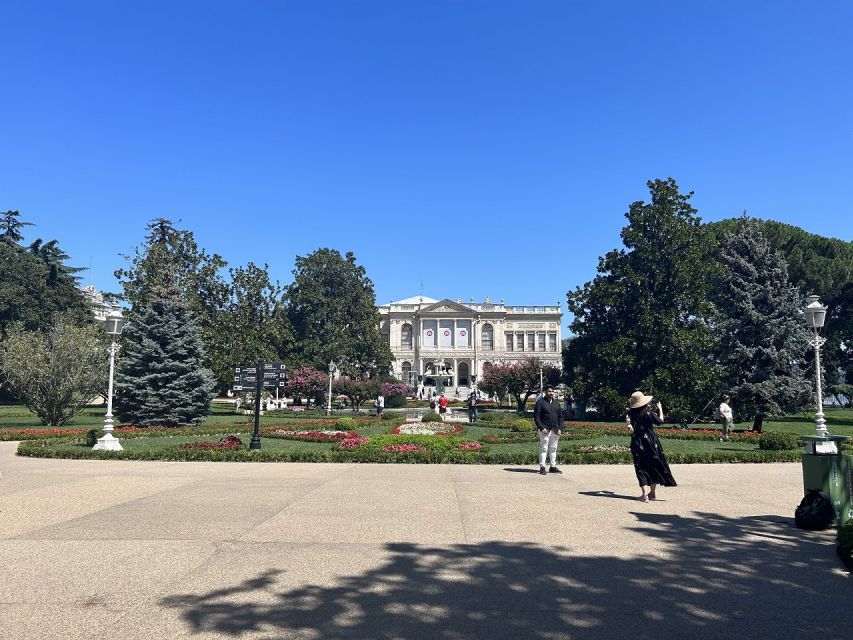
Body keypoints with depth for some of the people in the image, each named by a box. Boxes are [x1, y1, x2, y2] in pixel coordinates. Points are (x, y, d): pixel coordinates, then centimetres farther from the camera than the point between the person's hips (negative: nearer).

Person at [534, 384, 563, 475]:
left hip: (555, 430, 6)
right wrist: (541, 428, -16)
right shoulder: (540, 402, -2)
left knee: (553, 449, 10)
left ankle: (553, 467, 17)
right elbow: (536, 417, -7)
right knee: (543, 448, -6)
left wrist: (560, 429, 6)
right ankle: (542, 468, -3)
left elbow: (560, 417, 18)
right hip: (545, 430, -6)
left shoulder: (556, 403, 16)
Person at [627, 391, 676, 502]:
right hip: (650, 443, -2)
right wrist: (660, 410, 16)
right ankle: (652, 493, 20)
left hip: (637, 445, 2)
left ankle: (645, 494, -6)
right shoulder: (648, 413, -13)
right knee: (654, 467, 14)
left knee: (641, 468, 4)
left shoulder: (631, 414, -6)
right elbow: (660, 421, 0)